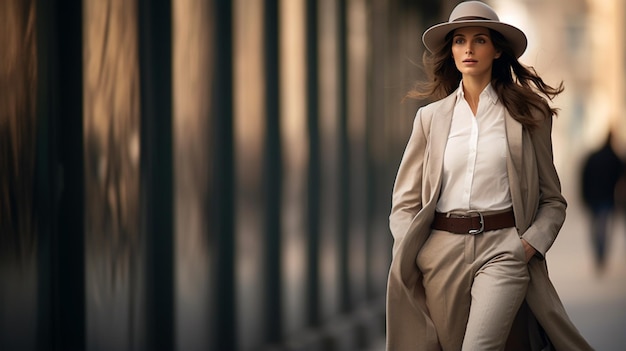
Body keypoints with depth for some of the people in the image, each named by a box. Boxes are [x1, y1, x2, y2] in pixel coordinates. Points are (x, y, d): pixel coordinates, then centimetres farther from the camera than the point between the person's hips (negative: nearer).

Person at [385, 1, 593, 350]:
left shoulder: (526, 115, 7)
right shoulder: (431, 117, 11)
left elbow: (553, 200, 10)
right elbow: (405, 202, 11)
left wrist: (530, 244, -7)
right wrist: (410, 262, -3)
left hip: (503, 248, -3)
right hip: (442, 248, 3)